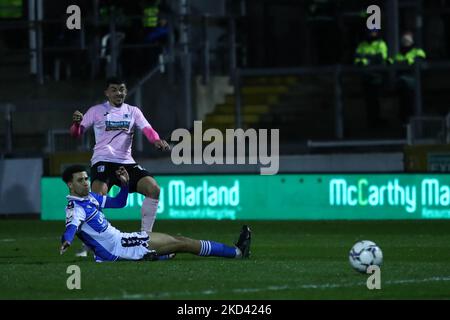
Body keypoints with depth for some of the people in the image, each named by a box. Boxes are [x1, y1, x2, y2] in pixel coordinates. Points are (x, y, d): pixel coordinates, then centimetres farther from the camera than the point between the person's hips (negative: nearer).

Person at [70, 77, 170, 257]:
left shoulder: (133, 112, 13)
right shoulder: (97, 111, 6)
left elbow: (148, 130, -1)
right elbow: (76, 133, 4)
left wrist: (157, 141, -24)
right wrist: (77, 122, -20)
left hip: (126, 163, 4)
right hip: (102, 161, -4)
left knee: (154, 189, -13)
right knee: (98, 195, -29)